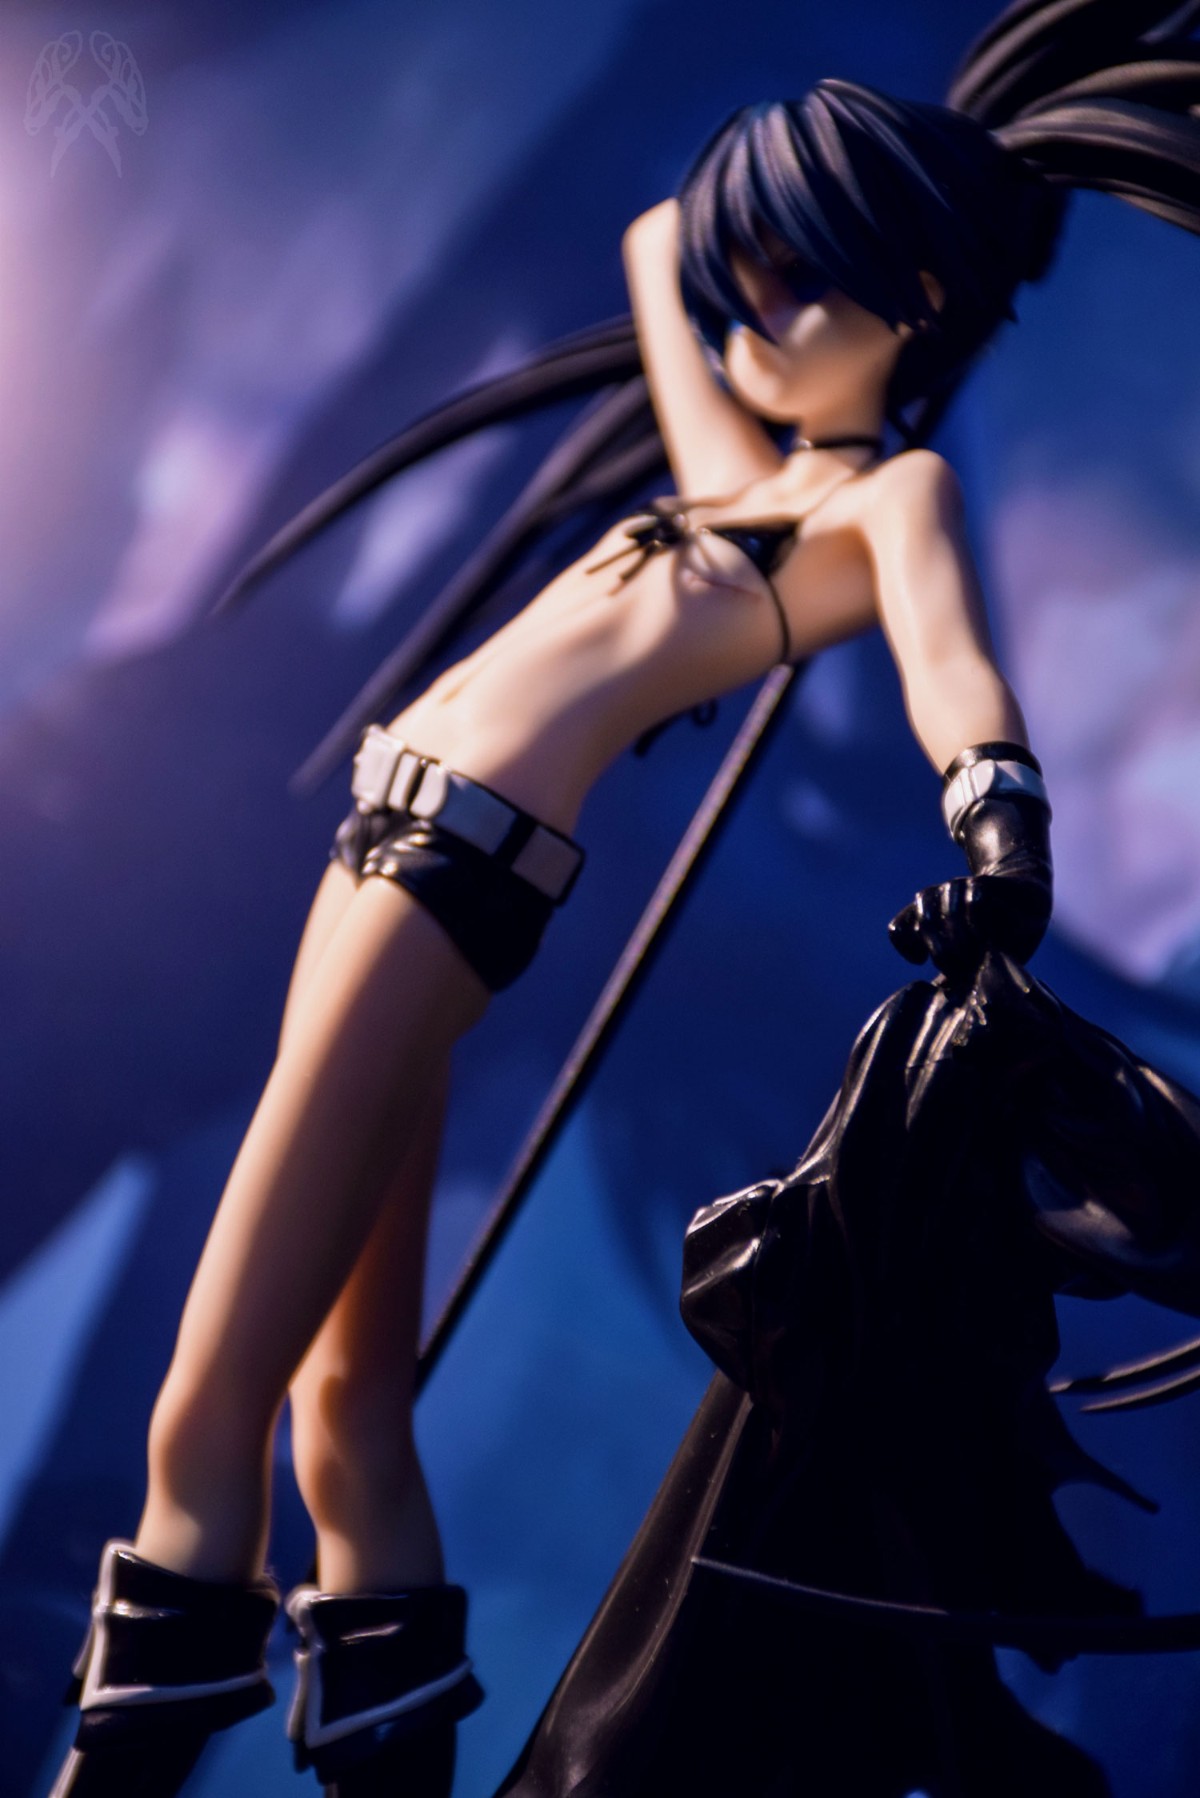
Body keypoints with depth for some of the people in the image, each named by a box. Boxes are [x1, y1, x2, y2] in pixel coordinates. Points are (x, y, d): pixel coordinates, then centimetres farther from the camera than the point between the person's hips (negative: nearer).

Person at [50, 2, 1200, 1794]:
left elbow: (950, 646, -24)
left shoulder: (891, 490, -1)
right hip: (397, 826, 9)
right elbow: (657, 237, 39)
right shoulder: (747, 473, 22)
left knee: (206, 1415, -13)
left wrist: (999, 820, -42)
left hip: (462, 850, -9)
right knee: (346, 1395, 7)